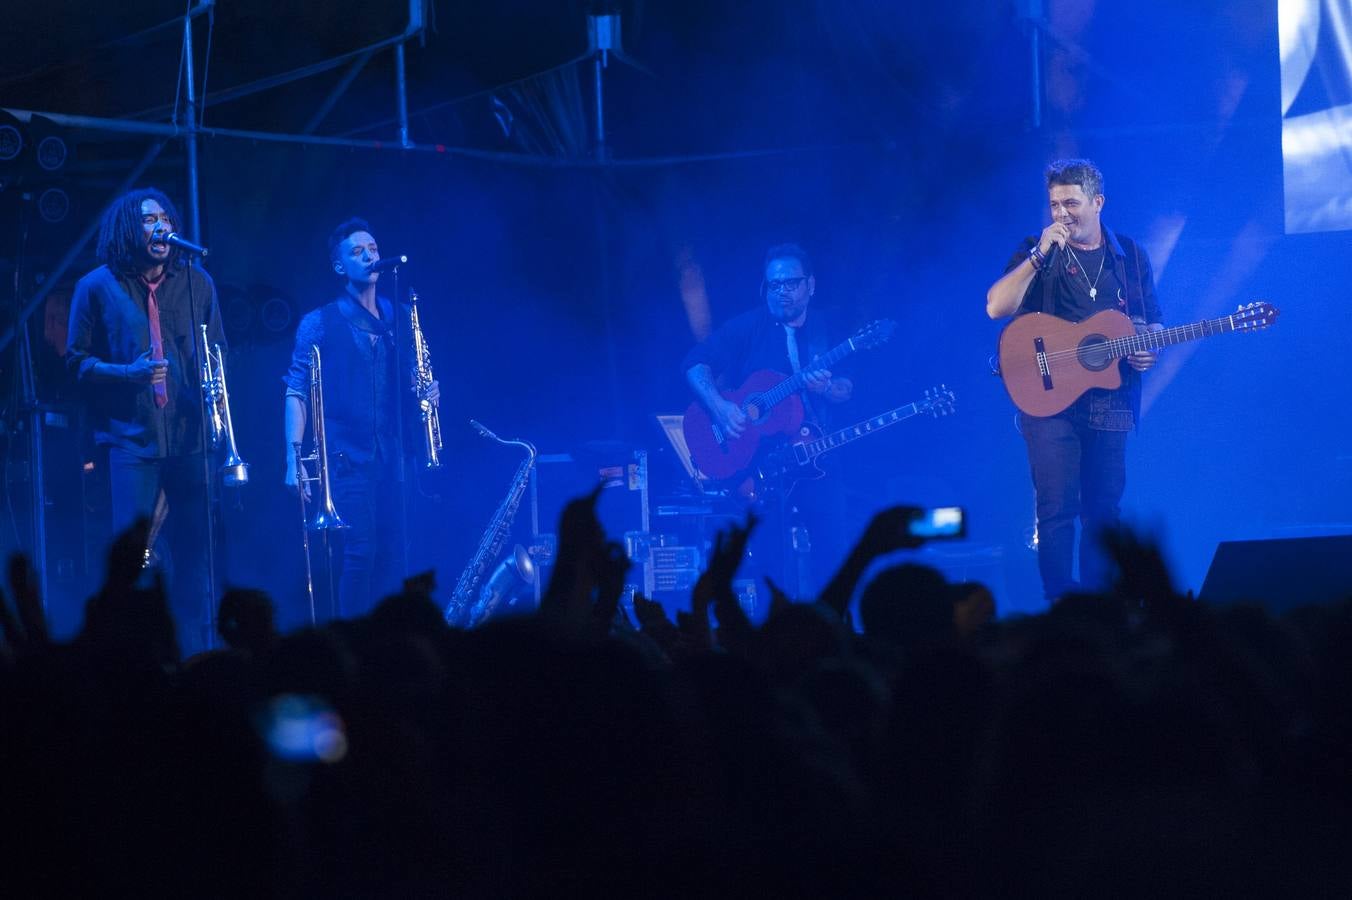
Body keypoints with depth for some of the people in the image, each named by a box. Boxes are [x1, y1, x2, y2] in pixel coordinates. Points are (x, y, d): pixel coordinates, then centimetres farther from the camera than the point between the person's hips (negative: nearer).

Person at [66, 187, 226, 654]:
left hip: (190, 436, 3)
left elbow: (217, 352, 17)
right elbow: (77, 360, 4)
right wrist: (128, 373, -13)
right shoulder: (98, 287, 3)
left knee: (193, 551, 4)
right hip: (132, 438, -3)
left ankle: (195, 657, 9)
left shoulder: (196, 282, 11)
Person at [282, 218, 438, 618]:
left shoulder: (400, 318, 14)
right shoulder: (319, 323, 2)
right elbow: (296, 392, -3)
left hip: (392, 457, 4)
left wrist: (426, 394, -2)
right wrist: (294, 457, -13)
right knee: (359, 552, -11)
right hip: (347, 458, -4)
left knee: (392, 555, 1)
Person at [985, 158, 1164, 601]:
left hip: (1109, 400, 3)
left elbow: (1151, 321, 17)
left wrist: (1148, 348, -6)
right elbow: (996, 307, -15)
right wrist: (1041, 253, -21)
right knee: (1057, 507, -9)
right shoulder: (1038, 252, 0)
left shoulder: (1130, 256, 9)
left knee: (1103, 509, 7)